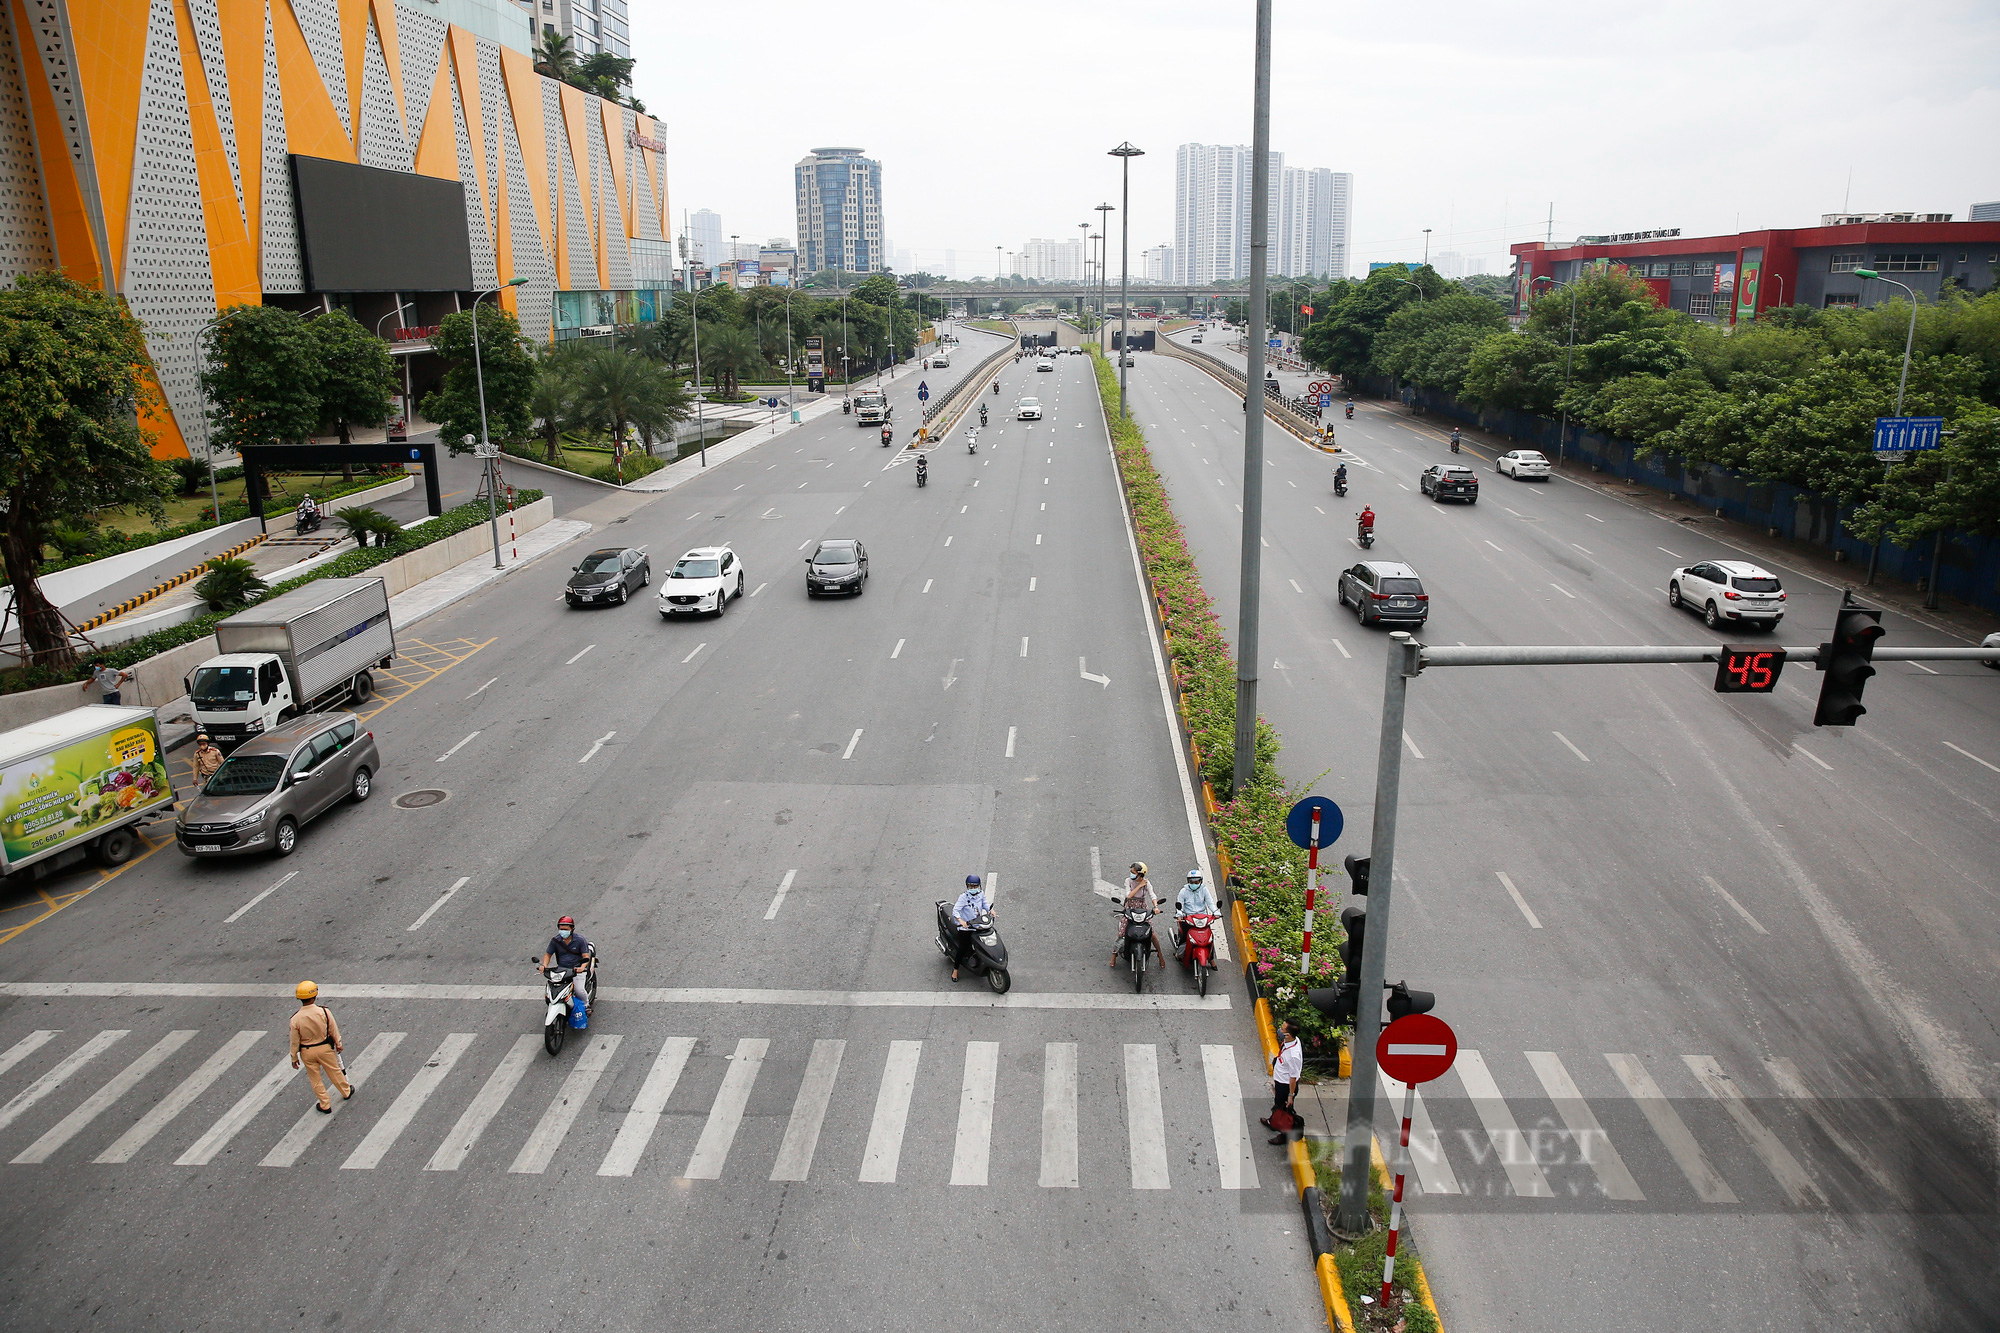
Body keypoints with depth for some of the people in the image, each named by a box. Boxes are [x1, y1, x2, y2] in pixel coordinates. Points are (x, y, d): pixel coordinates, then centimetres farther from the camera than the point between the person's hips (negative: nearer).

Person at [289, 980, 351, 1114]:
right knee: (335, 1071, 22)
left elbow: (294, 1041, -10)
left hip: (307, 1053, 0)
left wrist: (294, 1057, 6)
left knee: (315, 1078, 17)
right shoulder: (324, 1012, -21)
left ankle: (325, 1106, 28)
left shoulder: (295, 1019, -21)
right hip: (325, 1048, 0)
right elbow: (334, 1030, -7)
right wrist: (338, 1044, 10)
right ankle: (346, 1092, 42)